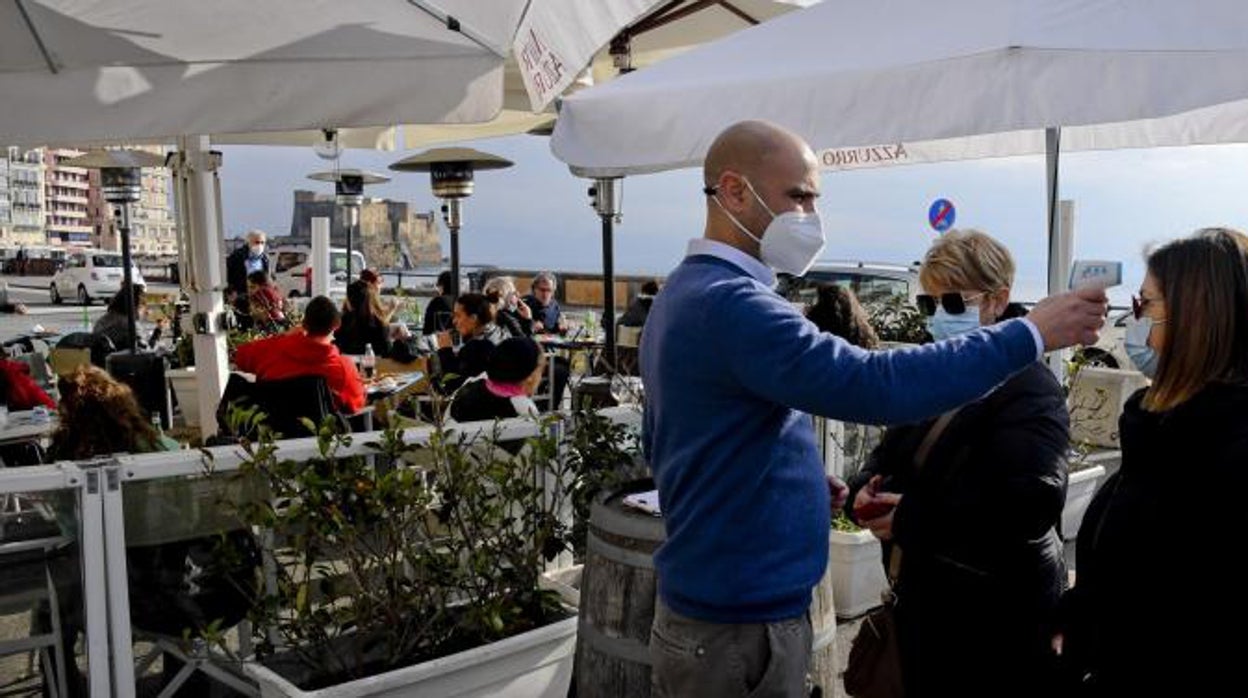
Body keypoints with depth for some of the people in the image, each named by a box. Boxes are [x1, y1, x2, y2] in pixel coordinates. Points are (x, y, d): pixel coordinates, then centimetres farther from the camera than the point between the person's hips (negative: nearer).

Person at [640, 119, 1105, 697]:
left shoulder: (688, 293, 9)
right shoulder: (728, 303, -24)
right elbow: (875, 385, -33)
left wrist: (798, 481, 8)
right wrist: (1030, 334, -22)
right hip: (740, 623, -10)